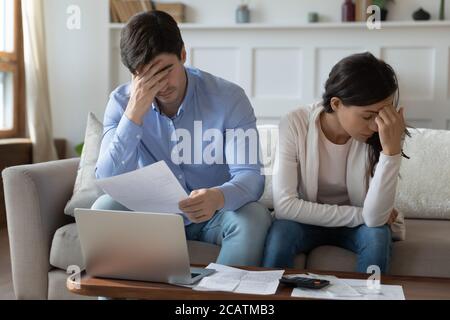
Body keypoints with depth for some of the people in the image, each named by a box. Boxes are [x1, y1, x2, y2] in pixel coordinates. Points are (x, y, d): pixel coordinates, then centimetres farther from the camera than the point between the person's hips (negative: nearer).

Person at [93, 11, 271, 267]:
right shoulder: (122, 101, -10)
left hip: (216, 213, -1)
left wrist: (219, 197, -47)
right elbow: (108, 182, -20)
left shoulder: (229, 98, -17)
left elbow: (250, 176, -23)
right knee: (105, 208, -25)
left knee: (254, 216, -31)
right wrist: (135, 113, -31)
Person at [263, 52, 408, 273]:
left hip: (357, 225, 1)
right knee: (280, 232, -31)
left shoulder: (379, 134, -20)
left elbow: (374, 218, -28)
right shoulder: (295, 125, -22)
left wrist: (392, 149, -37)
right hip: (307, 220, -1)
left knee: (377, 234, -30)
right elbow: (284, 205, -27)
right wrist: (360, 214, -25)